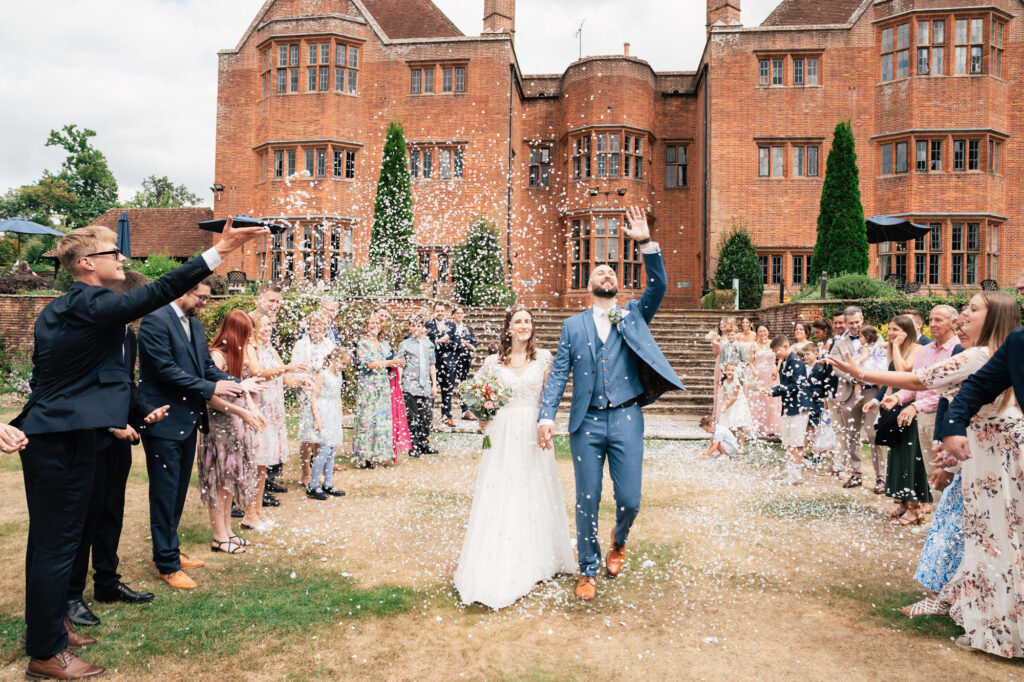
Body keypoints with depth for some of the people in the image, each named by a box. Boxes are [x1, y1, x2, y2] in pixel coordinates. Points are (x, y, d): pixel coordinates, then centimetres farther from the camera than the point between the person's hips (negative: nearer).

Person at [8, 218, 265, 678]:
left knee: (47, 539, 20)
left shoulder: (56, 309, 13)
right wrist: (220, 251, -34)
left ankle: (47, 627, 35)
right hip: (65, 439, -10)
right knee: (57, 542, 1)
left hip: (43, 433, 10)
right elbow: (157, 292, -30)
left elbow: (47, 375, 17)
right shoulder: (93, 305, -18)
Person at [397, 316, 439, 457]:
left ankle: (424, 444, 16)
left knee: (427, 415, 3)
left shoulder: (428, 344, 14)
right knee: (413, 416, -2)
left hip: (426, 385, 3)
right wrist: (399, 384, -7)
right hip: (410, 385, -3)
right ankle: (414, 446, 6)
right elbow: (400, 366, 1)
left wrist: (434, 385, 14)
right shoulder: (404, 344, 4)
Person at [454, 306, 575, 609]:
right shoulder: (494, 361, 3)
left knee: (534, 495, 8)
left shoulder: (543, 357, 3)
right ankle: (500, 565, 9)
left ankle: (536, 560, 24)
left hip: (533, 434, 0)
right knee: (499, 497, 1)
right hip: (503, 435, 0)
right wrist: (482, 419, 0)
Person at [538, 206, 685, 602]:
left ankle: (619, 543, 34)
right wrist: (546, 416, -6)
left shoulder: (635, 315, 12)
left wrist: (646, 243, -15)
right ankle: (588, 570, 24)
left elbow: (658, 287, -5)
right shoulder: (573, 325, 11)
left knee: (629, 499, 0)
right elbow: (558, 373, 5)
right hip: (586, 423, 0)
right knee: (587, 501, 5)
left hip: (626, 420, 0)